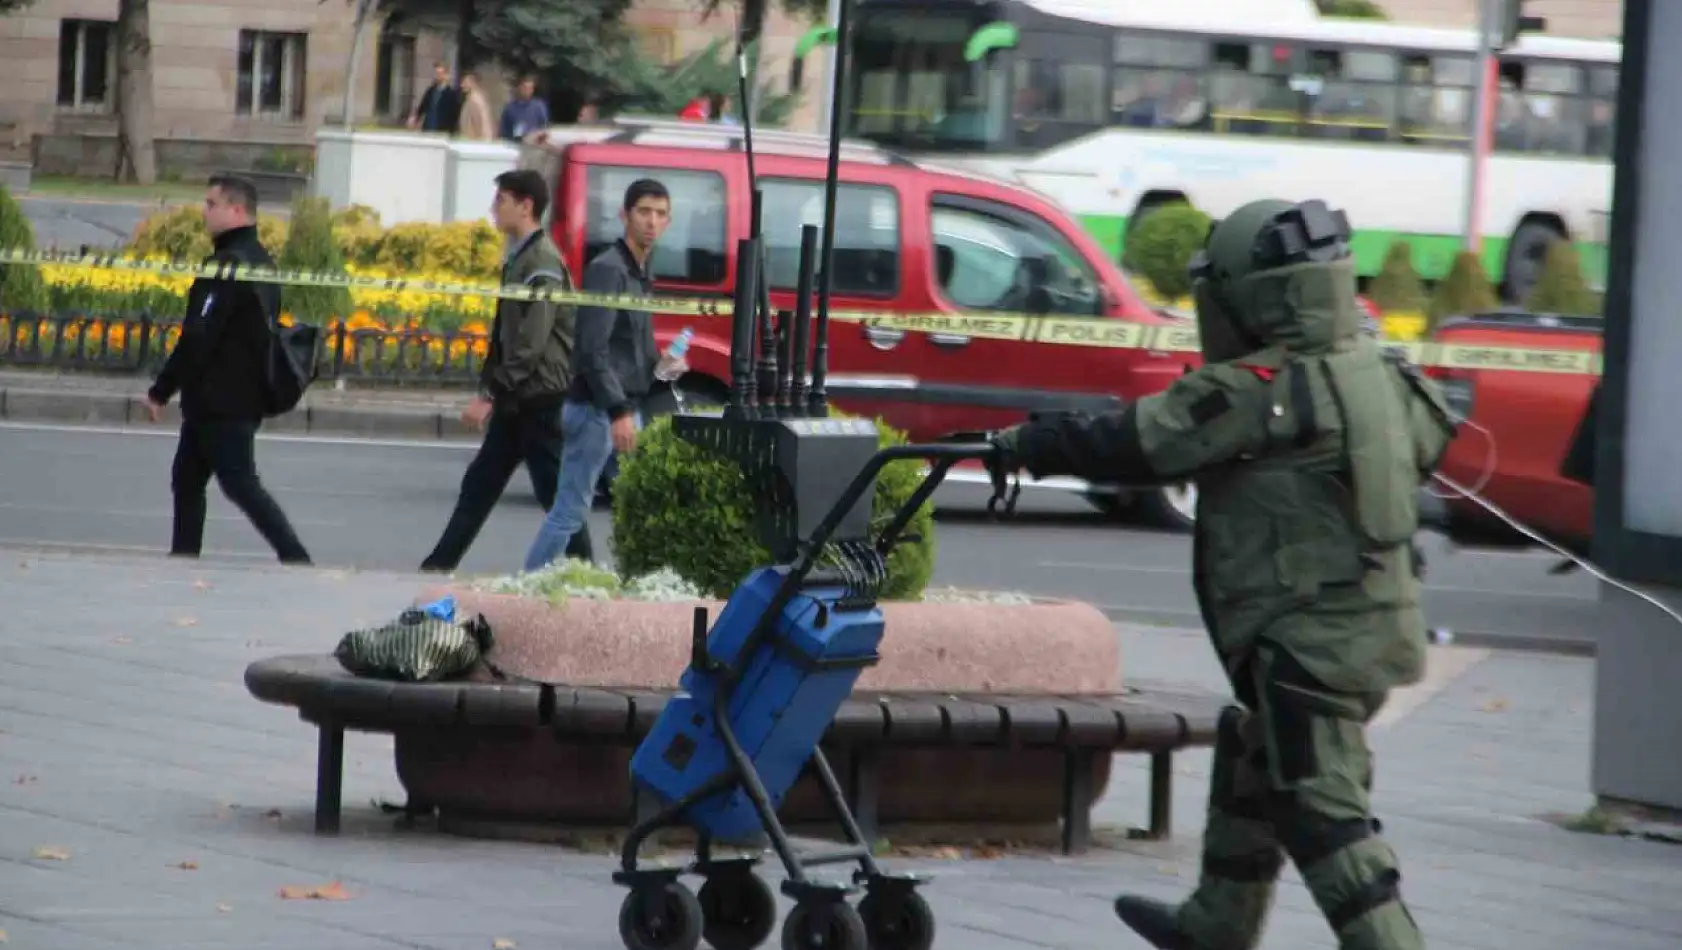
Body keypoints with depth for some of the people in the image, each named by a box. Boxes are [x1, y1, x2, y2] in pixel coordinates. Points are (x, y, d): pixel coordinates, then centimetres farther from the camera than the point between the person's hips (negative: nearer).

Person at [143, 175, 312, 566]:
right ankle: (183, 559, 16)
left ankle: (295, 558, -12)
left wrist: (160, 391, -15)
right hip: (246, 398, 10)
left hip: (220, 400, -10)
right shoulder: (262, 262, 13)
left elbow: (198, 338, -22)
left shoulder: (228, 265, -19)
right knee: (187, 479, 15)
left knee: (239, 482, -8)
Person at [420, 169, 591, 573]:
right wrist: (487, 389, 14)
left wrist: (491, 393, -21)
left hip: (541, 399, -9)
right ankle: (438, 567, 14)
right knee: (479, 485, 11)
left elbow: (531, 344, -22)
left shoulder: (542, 264, -17)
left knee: (556, 493, -4)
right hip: (516, 402, 9)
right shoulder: (518, 259, 13)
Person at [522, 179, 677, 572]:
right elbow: (593, 349, -21)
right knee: (570, 510, -6)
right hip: (598, 410, -9)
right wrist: (618, 411, -25)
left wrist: (659, 366, 4)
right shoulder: (608, 270, -14)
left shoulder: (640, 274, 15)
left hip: (625, 410, 9)